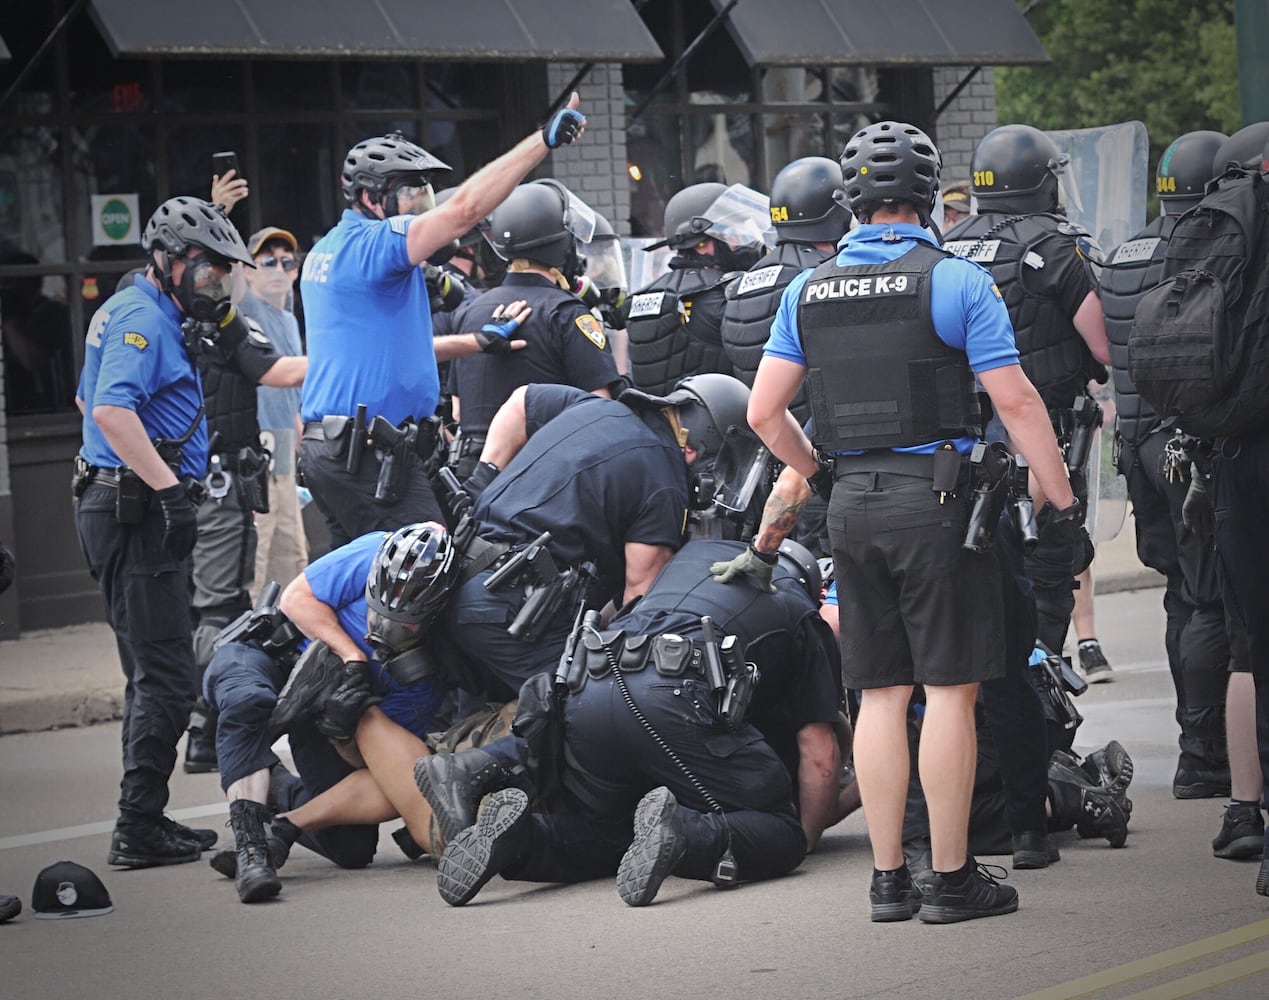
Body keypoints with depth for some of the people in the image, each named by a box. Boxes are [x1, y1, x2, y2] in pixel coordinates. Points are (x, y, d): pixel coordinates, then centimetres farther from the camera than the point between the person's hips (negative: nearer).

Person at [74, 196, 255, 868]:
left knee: (153, 673, 15)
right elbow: (111, 411, -28)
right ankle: (138, 830, -10)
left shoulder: (130, 311, 20)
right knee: (165, 677, -11)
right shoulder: (142, 318, -13)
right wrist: (169, 488, -27)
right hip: (137, 513, -11)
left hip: (129, 508, 11)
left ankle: (144, 821, 20)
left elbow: (89, 402, 32)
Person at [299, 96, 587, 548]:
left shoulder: (331, 249, 19)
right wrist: (545, 139, -23)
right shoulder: (372, 244, -13)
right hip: (369, 454, -11)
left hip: (327, 447, 11)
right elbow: (464, 209, -24)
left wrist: (478, 341, 24)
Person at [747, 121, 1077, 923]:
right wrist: (1062, 497, -2)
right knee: (950, 691, -1)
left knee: (882, 694, 9)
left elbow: (764, 412, 8)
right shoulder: (955, 282, -7)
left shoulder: (809, 292, 8)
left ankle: (888, 878, 11)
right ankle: (952, 879, 0)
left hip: (853, 503, 5)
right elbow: (1016, 402, -10)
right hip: (935, 496, -5)